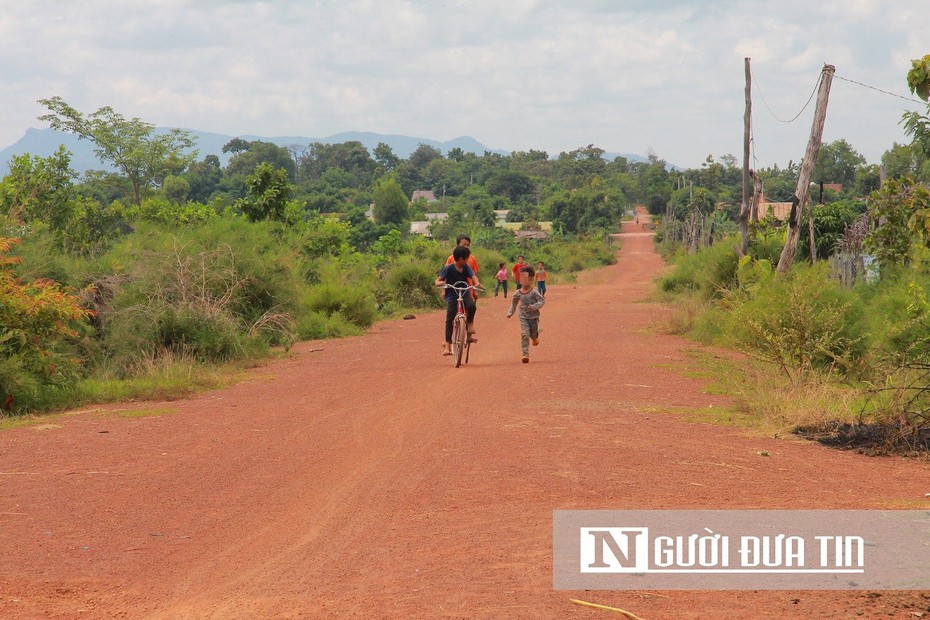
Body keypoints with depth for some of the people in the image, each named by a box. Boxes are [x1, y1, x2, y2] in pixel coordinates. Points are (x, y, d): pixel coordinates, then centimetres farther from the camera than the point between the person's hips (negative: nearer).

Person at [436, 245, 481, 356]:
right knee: (450, 319, -9)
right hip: (452, 296, -2)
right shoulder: (449, 268, -8)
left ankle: (470, 328, -8)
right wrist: (439, 283, -31)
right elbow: (438, 280, -7)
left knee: (471, 305, -30)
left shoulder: (466, 268, 2)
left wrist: (476, 283, -33)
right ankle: (447, 345, -5)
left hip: (464, 294, 2)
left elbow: (473, 276, -11)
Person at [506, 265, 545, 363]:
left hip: (533, 316, -1)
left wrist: (534, 306, -26)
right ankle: (525, 354, -15)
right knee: (524, 334, -14)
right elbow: (514, 302, 15)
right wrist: (510, 312, 9)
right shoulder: (518, 293, -1)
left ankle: (535, 337, 55)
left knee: (533, 333, 14)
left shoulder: (534, 292, -11)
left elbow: (542, 301, -10)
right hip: (523, 317, 1)